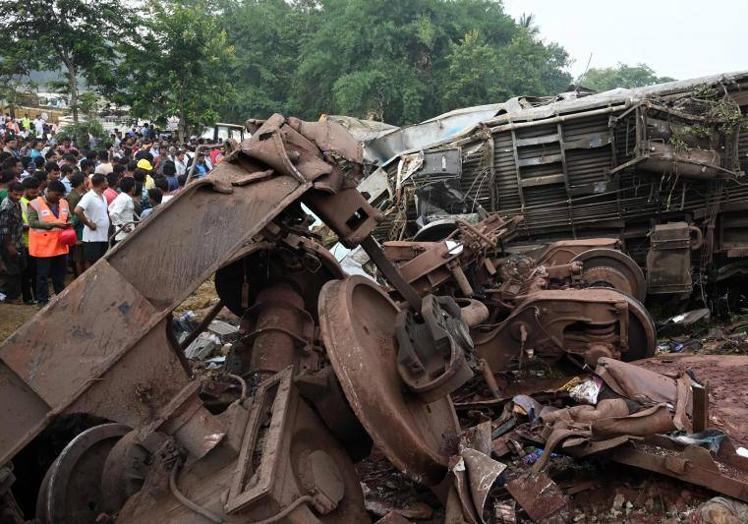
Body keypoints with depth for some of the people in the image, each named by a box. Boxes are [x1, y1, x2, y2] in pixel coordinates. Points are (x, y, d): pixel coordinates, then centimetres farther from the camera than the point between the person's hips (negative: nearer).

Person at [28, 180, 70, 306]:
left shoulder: (64, 203, 9)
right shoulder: (35, 203, -10)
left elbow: (68, 218, 20)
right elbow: (32, 222, -17)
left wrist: (68, 224, -4)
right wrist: (53, 224, -23)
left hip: (60, 245, 6)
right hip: (44, 245, -5)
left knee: (60, 273, 16)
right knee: (43, 274, 4)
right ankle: (42, 300, 14)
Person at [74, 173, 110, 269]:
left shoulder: (103, 197, 13)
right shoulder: (89, 197, -13)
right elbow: (77, 211, -26)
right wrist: (89, 224, -18)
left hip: (103, 237, 8)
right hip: (92, 237, -8)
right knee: (90, 263, -1)